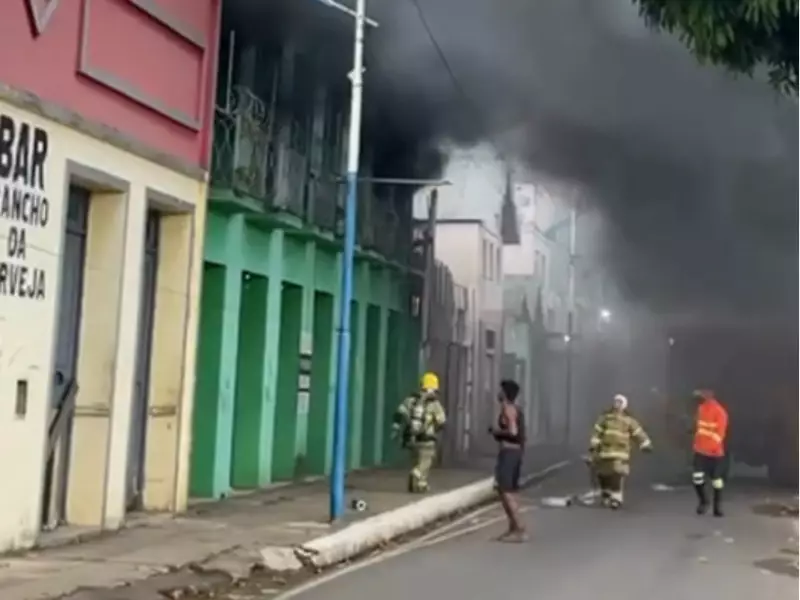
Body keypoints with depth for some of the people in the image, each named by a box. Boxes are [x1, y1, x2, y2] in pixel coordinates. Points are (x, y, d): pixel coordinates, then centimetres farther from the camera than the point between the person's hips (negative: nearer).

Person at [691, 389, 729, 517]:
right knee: (697, 477, -5)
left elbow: (720, 432, -17)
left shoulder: (720, 412, -15)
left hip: (715, 453, -5)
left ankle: (717, 506, 17)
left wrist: (714, 446, -24)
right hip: (700, 450, 5)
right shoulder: (701, 408, 7)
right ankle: (703, 501, 17)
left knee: (717, 481, 2)